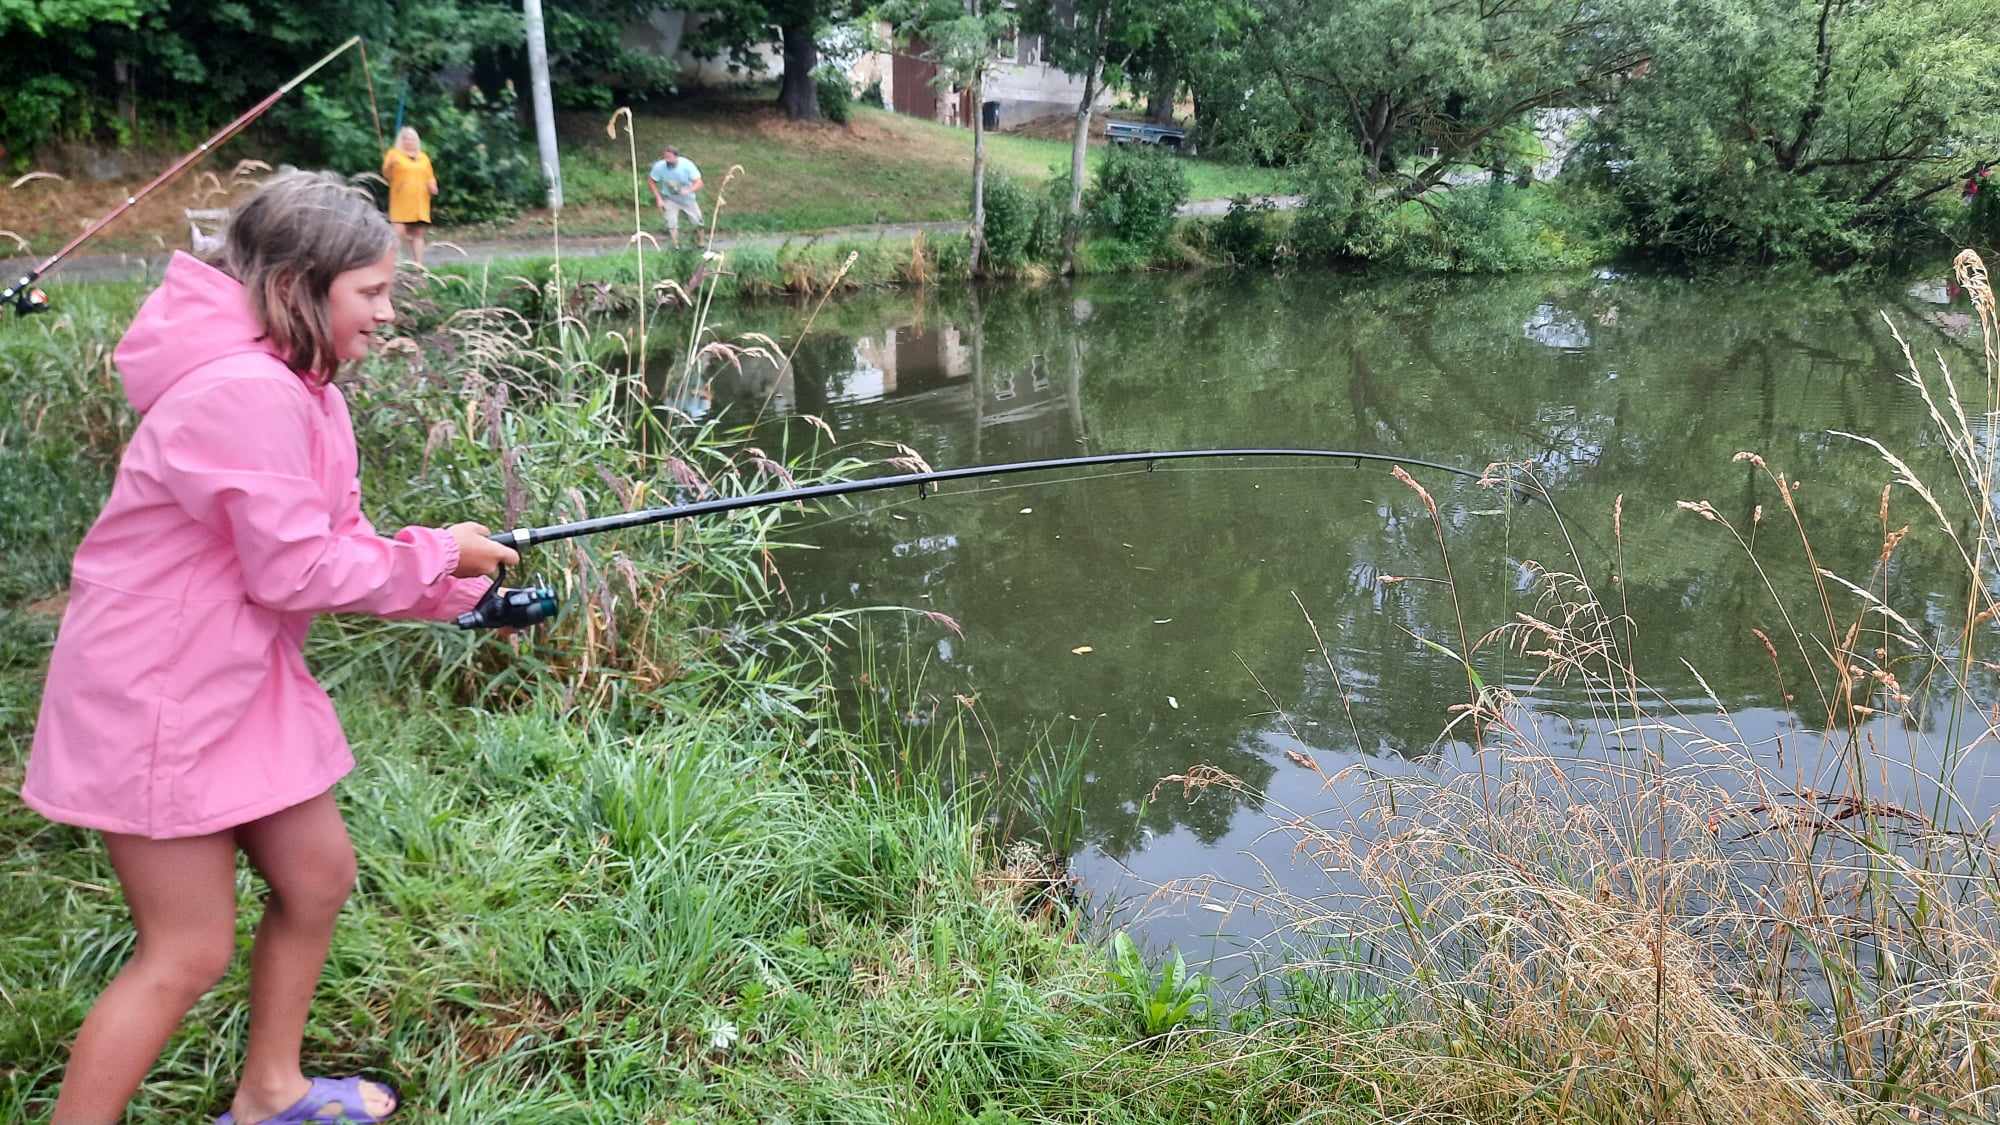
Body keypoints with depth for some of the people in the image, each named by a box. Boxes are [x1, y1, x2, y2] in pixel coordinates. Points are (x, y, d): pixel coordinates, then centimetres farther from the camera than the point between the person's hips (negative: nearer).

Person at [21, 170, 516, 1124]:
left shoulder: (293, 384, 7)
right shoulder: (246, 392, -25)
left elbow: (332, 546, 8)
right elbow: (294, 571, -24)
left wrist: (458, 587, -4)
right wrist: (436, 555, -12)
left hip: (242, 679, 10)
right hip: (156, 695, -10)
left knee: (317, 875, 17)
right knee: (188, 951, 0)